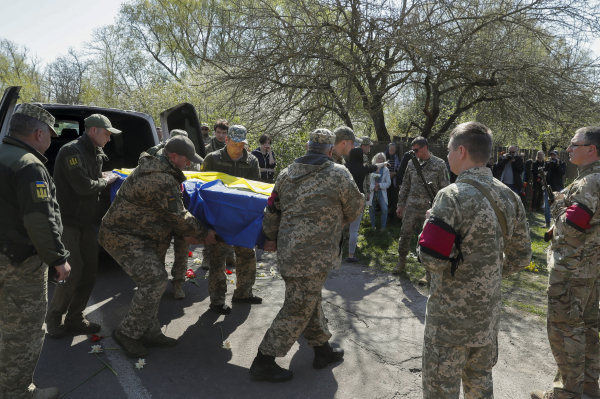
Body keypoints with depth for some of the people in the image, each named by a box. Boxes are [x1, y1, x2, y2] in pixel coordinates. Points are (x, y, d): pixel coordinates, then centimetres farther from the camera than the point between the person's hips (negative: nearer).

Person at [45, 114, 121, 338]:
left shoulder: (94, 154, 13)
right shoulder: (72, 151, -16)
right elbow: (84, 186, -24)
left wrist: (104, 177, 2)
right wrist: (106, 181, -9)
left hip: (86, 222, 9)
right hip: (67, 221, -9)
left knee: (90, 271, 7)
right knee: (74, 271, -9)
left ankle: (74, 318, 20)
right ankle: (54, 317, 14)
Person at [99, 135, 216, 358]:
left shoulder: (154, 167, 8)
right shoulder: (163, 181, -27)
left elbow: (172, 213, 13)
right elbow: (178, 217, -20)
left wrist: (186, 233, 9)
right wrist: (203, 233, -6)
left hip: (137, 234, 11)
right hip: (122, 237, -11)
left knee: (154, 281, 12)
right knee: (155, 281, -13)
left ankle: (150, 332, 23)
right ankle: (127, 333, 2)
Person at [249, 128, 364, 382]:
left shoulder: (287, 174, 8)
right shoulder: (339, 175, -8)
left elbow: (272, 210, 14)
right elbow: (355, 210, 4)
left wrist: (271, 237, 26)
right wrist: (335, 220, 24)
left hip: (288, 249, 7)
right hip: (314, 255, -7)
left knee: (311, 299, 22)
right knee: (297, 309, 3)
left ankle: (322, 349, 36)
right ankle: (263, 361, 11)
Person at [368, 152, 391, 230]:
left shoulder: (386, 170, 2)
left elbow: (388, 182, 1)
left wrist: (380, 185, -13)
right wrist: (373, 187, -16)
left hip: (381, 192, 0)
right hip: (372, 192, 0)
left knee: (385, 209, -10)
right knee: (371, 210, 8)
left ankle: (383, 227, 3)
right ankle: (373, 226, 24)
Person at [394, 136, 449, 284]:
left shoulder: (439, 164, -3)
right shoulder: (411, 163, 7)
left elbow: (444, 188, -3)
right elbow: (405, 185, 14)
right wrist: (401, 204, 11)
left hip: (429, 209, -3)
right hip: (411, 208, 4)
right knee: (404, 236, 9)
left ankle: (429, 272, 14)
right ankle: (401, 261, 30)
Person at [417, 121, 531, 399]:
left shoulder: (453, 196, -22)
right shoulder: (509, 197, 1)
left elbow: (431, 259, -25)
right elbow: (520, 257, 8)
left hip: (451, 316, -7)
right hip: (489, 312, 7)